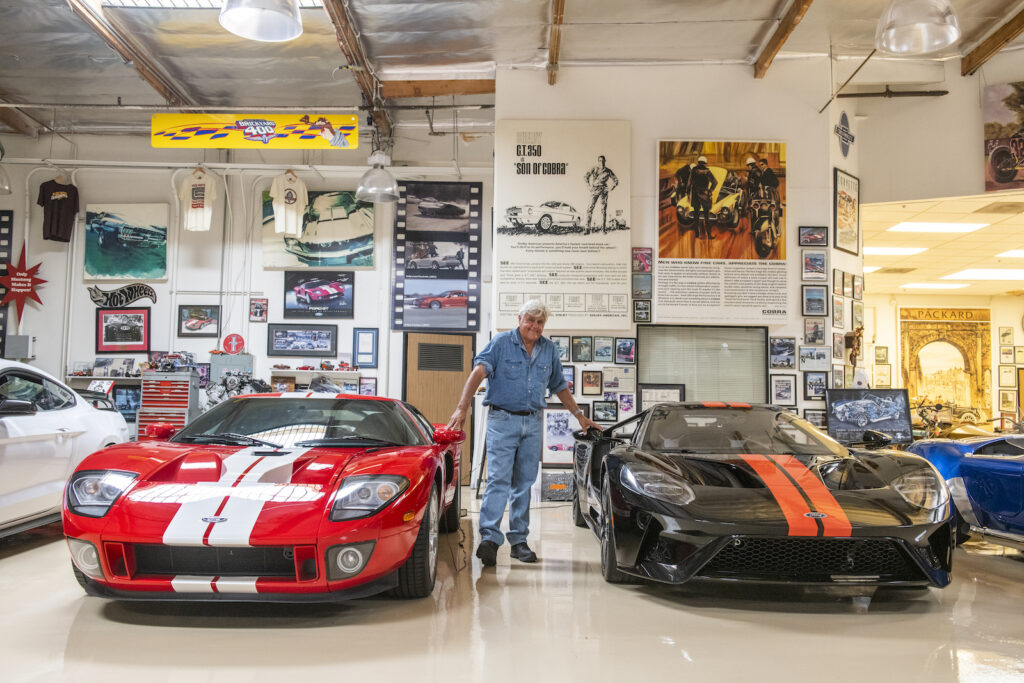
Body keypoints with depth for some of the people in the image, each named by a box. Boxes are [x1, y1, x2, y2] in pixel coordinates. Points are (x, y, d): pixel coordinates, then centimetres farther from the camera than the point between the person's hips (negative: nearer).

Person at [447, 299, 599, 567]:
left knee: (524, 483, 7)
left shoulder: (549, 349, 11)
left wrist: (579, 414, 19)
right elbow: (478, 372, -17)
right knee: (498, 479, -12)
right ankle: (489, 538, -15)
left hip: (533, 423, 5)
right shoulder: (501, 342, -4)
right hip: (502, 419, -4)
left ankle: (519, 540, 14)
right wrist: (462, 408, -30)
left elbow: (559, 386, 22)